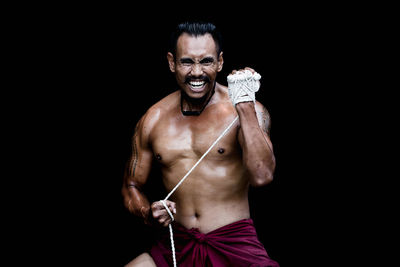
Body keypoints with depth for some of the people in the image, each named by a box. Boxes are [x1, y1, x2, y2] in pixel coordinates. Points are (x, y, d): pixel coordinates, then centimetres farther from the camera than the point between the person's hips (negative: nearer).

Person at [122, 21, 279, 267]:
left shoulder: (250, 111, -3)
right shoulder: (153, 120, 6)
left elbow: (262, 176, -19)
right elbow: (132, 185, 16)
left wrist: (245, 105, -20)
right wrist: (149, 213, -5)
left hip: (234, 244, -3)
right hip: (177, 245, 4)